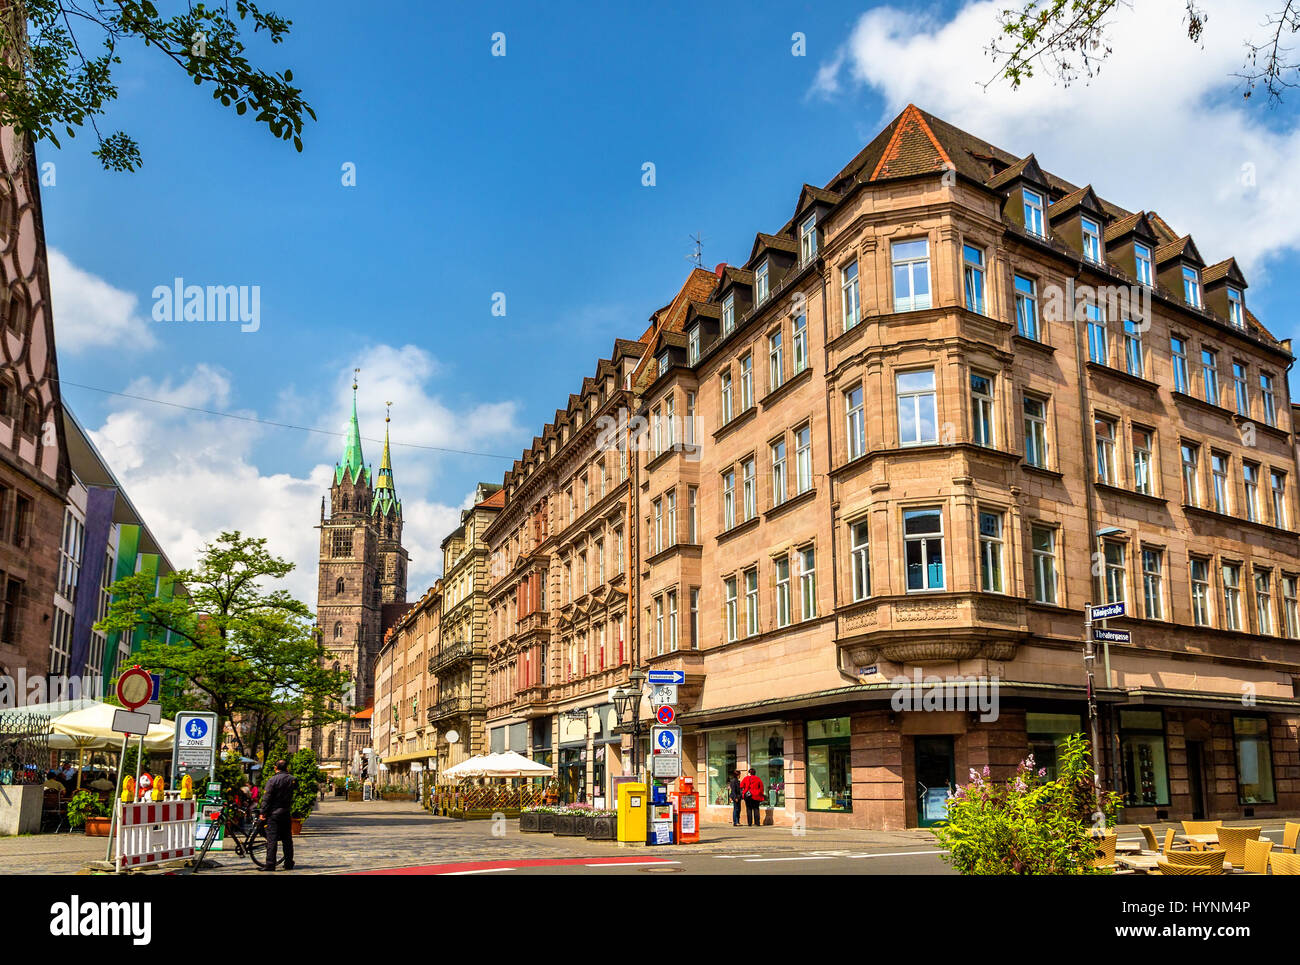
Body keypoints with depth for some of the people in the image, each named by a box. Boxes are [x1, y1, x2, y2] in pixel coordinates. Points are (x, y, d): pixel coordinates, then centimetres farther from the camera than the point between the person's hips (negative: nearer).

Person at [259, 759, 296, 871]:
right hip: (287, 814, 4)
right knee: (287, 839, 12)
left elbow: (267, 798, -10)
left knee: (272, 839, -3)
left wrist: (263, 812, -6)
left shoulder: (273, 780, -10)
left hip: (274, 813, -4)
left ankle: (270, 865, -7)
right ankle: (289, 864, 14)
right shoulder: (293, 780, 4)